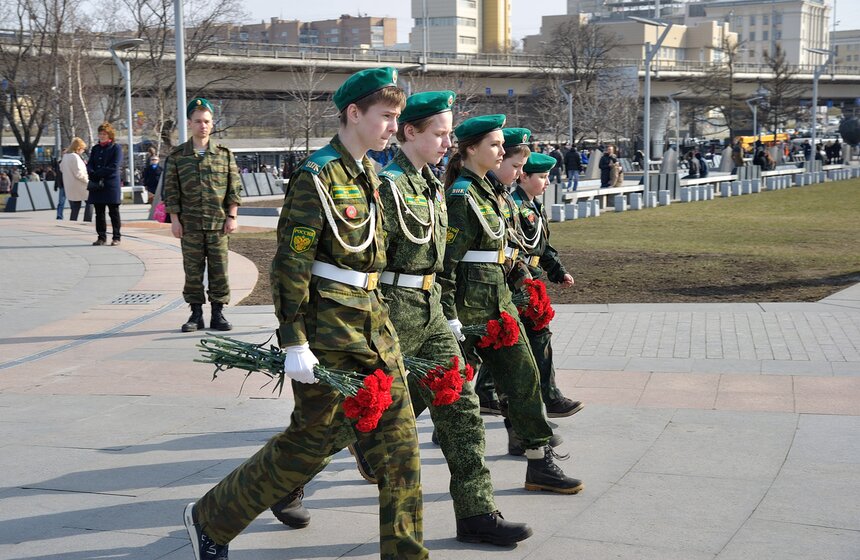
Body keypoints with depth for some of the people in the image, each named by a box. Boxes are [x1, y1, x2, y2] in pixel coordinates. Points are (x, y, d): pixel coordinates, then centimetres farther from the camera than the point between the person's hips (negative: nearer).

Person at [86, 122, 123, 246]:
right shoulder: (95, 149, 17)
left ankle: (116, 237, 6)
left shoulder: (116, 148, -1)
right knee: (99, 212, 6)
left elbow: (114, 167, -11)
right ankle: (101, 237, 12)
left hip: (111, 185, -5)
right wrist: (92, 173, -12)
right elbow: (90, 165, 11)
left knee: (113, 212, 0)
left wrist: (96, 173, -13)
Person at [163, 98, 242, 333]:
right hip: (190, 225, 0)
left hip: (218, 224, 0)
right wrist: (174, 219, -2)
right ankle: (196, 313, 12)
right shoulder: (177, 155, 4)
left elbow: (234, 187, 5)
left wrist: (232, 217, -1)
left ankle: (218, 313, 10)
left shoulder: (224, 154, 5)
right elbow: (171, 190, 4)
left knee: (219, 270, 1)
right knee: (192, 270, 3)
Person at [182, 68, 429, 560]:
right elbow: (289, 266, -18)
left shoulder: (368, 173, 12)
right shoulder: (317, 177, -15)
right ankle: (210, 520, 20)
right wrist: (294, 343, -20)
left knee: (398, 438, 5)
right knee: (313, 439, 2)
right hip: (330, 330, -8)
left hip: (373, 324, 8)